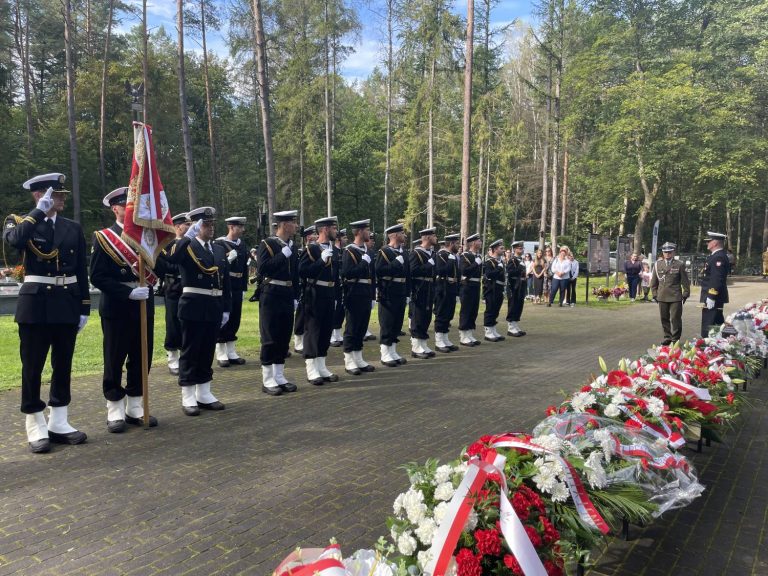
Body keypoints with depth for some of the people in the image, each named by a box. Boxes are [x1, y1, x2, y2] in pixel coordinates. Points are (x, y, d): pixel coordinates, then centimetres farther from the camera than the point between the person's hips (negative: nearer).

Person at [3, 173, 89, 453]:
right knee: (33, 366, 3)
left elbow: (82, 271, 9)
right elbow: (14, 240, -26)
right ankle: (36, 427, 14)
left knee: (63, 365, 10)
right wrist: (39, 211, -19)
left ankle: (58, 423, 21)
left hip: (67, 303, 4)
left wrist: (84, 308, 6)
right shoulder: (19, 221, 1)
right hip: (35, 303, -3)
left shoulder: (73, 227, 9)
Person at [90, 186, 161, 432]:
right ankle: (116, 411, 16)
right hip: (116, 307, -4)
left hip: (144, 305, 5)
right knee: (115, 360, 4)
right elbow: (97, 276, -11)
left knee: (142, 359, 9)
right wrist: (129, 292, -20)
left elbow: (161, 268, 7)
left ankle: (136, 408, 22)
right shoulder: (103, 237, -3)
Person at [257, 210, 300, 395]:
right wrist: (282, 255, -20)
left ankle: (279, 377, 20)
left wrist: (296, 297, 12)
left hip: (287, 296, 7)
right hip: (271, 296, -7)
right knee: (270, 338, -1)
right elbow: (262, 269, -20)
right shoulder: (267, 244, -8)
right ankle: (267, 380, 8)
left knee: (284, 338, 10)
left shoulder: (291, 246, 13)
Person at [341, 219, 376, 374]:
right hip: (354, 297, -8)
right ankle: (349, 362, 7)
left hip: (366, 296, 8)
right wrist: (363, 263, -19)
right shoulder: (349, 251, -9)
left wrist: (373, 297, 15)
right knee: (352, 329, 0)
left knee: (362, 328, 12)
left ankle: (358, 360, 20)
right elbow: (346, 274, -21)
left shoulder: (367, 251, 15)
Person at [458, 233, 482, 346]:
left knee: (474, 311, 12)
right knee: (465, 311, -2)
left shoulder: (478, 256, 14)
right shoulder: (464, 256, -11)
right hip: (467, 286, -8)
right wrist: (476, 263, -22)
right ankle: (463, 337, 4)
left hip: (476, 286, 8)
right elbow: (464, 271, -24)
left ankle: (470, 335, 20)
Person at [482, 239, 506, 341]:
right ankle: (488, 333, 3)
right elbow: (489, 275, -25)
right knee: (490, 311, -3)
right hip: (491, 290, -9)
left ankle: (493, 332, 20)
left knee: (495, 311, 13)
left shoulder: (500, 261, 16)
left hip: (499, 290, 9)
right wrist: (499, 268, -24)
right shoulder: (489, 262, -11)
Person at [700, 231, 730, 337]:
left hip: (712, 299, -11)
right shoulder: (715, 256, 15)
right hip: (714, 297, 11)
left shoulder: (719, 257, -17)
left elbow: (717, 279, -24)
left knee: (708, 328, -7)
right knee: (717, 325, 16)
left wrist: (711, 297, -25)